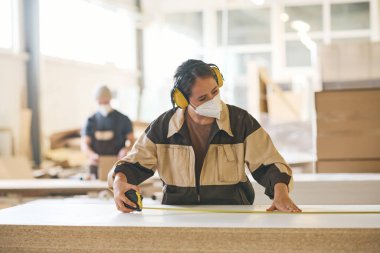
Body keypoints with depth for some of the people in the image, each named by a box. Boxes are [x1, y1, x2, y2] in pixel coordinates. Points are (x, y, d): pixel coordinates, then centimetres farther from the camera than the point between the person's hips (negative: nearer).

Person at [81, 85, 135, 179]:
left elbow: (131, 140, 5)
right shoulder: (91, 121, 9)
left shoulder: (122, 119, 5)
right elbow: (85, 144, 3)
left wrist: (126, 149, -18)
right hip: (97, 163, 2)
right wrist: (91, 154, -19)